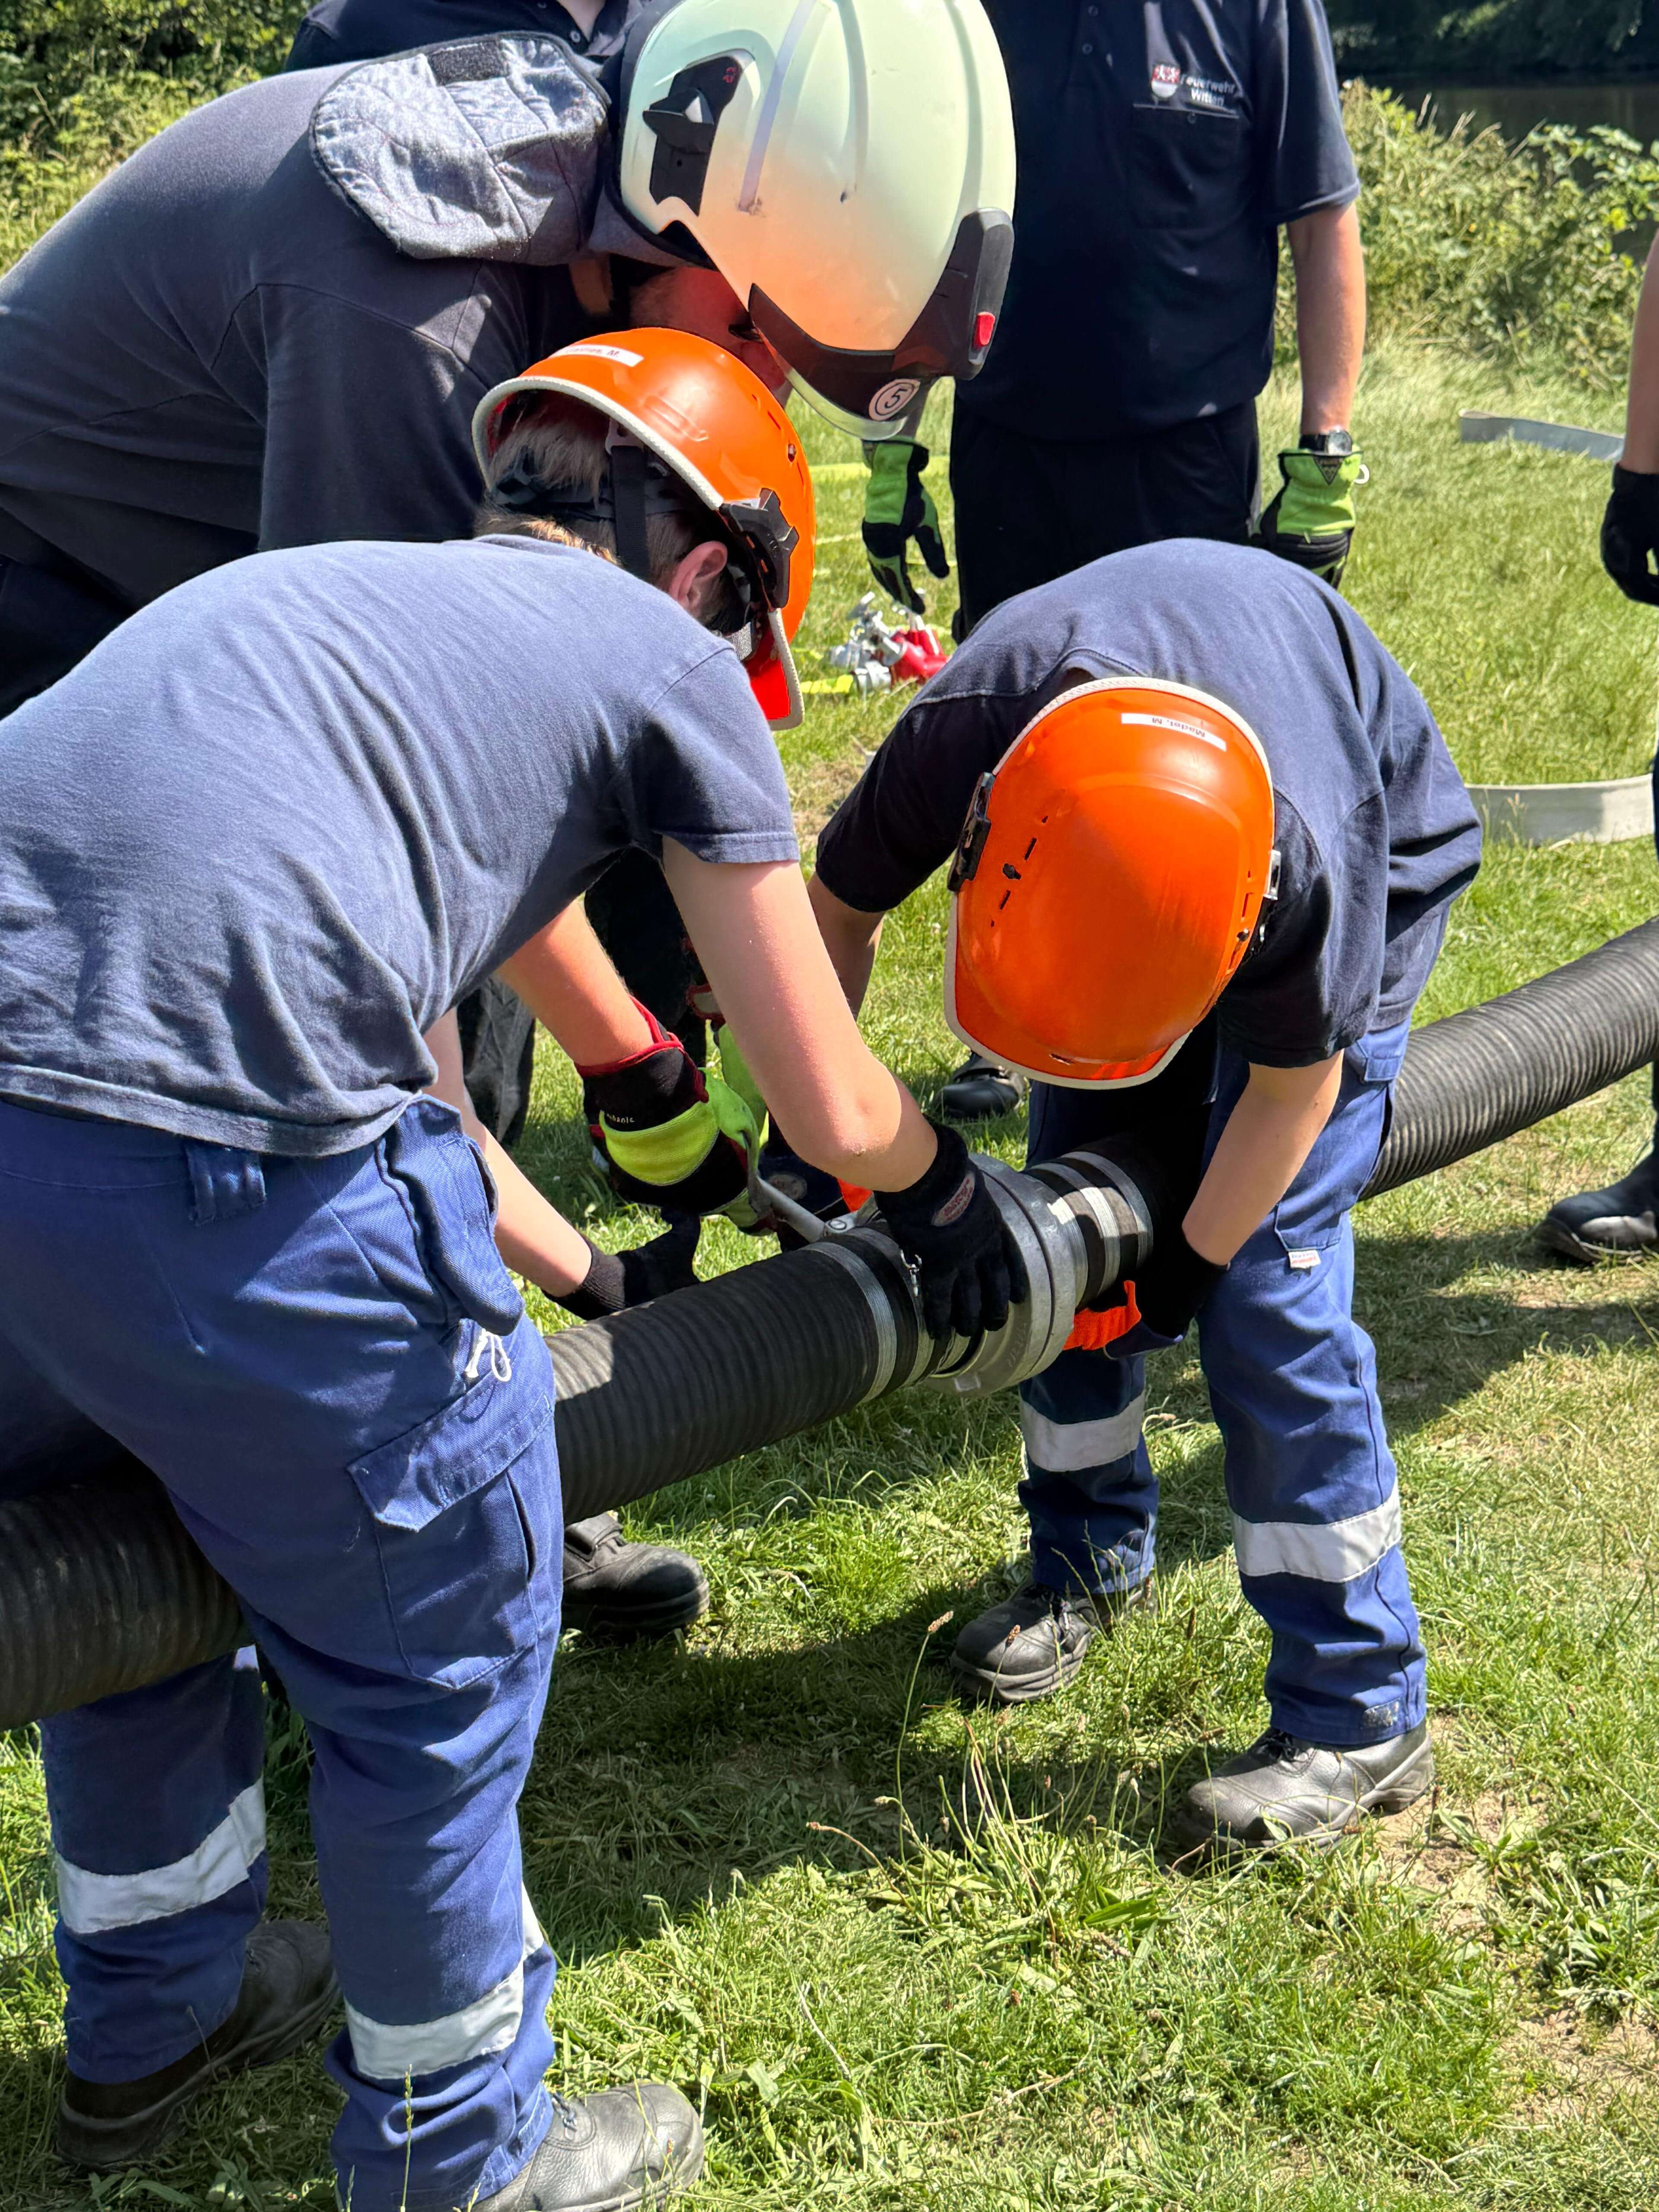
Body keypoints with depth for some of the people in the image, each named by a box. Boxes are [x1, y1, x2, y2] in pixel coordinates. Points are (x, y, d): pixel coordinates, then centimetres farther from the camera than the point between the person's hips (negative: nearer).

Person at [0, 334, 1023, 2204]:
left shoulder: (342, 594, 32)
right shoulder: (668, 659, 11)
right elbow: (831, 1112, 14)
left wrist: (592, 1286, 47)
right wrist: (942, 1190, 36)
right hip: (225, 1155, -8)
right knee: (435, 1649, 15)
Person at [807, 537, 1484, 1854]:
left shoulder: (1310, 863, -44)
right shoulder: (956, 741, -35)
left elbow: (1294, 1081, -22)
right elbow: (837, 908, -12)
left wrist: (1187, 1261, -15)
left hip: (1384, 862, -4)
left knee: (1269, 1274, -14)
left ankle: (1362, 1716, -5)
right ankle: (1092, 1555, 28)